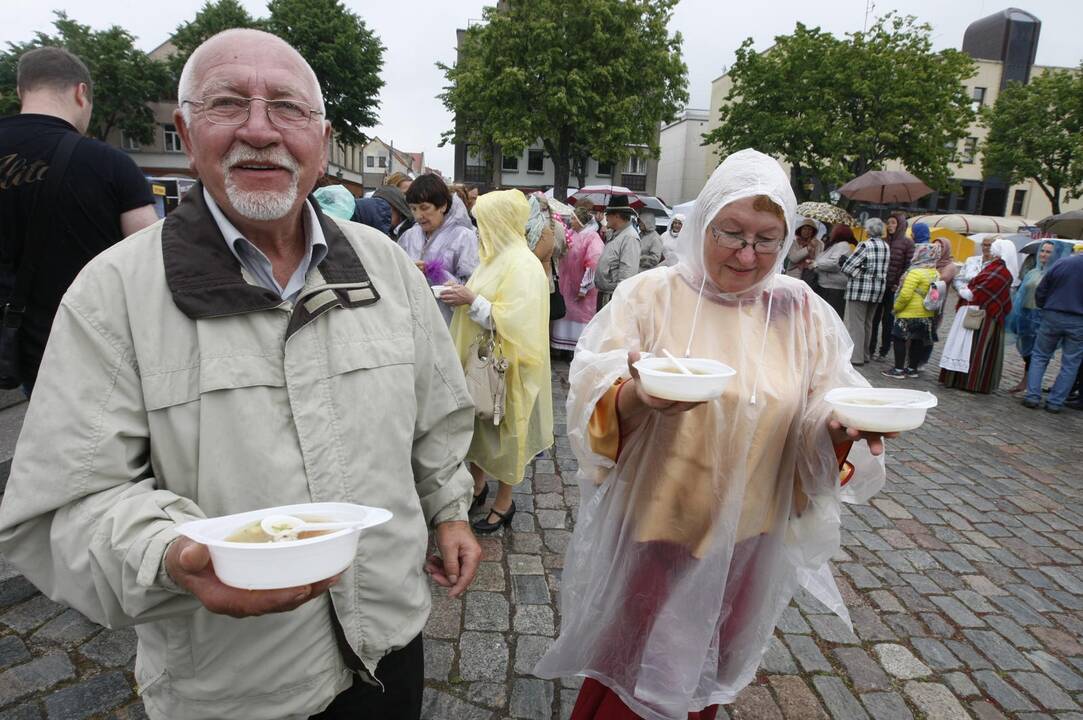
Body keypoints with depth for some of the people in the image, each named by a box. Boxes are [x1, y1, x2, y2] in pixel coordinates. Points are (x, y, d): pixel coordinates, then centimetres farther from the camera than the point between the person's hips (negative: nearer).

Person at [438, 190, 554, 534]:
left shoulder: (523, 264, -17)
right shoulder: (496, 257, 10)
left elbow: (514, 320, -24)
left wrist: (472, 301, -21)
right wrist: (464, 296, 3)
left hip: (503, 366, -8)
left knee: (501, 430, 5)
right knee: (475, 425, 16)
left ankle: (504, 502, 22)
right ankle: (478, 485, 35)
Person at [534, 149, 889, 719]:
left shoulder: (803, 312, -1)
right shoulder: (649, 295, -11)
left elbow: (820, 428, -1)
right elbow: (592, 398, -17)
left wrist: (842, 426, -24)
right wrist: (636, 395, -38)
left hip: (751, 539, 4)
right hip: (651, 529, -3)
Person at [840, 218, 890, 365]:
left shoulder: (865, 245, -15)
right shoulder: (886, 246, 8)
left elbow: (847, 267, -15)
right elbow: (885, 269, 11)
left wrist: (859, 273, 0)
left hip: (860, 288, -7)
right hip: (878, 288, 7)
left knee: (855, 323, -1)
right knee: (867, 323, 17)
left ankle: (856, 356, 0)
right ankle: (865, 354, 24)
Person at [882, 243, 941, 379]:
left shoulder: (916, 272, -18)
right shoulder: (936, 274, 7)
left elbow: (905, 295, -22)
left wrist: (896, 308, -10)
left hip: (909, 314, -8)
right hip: (927, 315, 8)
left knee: (900, 339, 0)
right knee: (917, 341, 14)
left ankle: (898, 369, 0)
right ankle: (912, 369, 23)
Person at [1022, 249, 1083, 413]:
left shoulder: (1060, 264, -3)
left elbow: (1040, 292, 2)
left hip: (1052, 317, 1)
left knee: (1039, 357, 12)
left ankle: (1033, 396, 4)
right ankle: (1055, 402, 7)